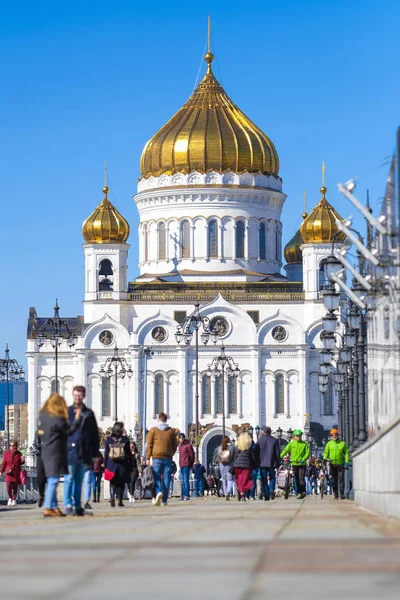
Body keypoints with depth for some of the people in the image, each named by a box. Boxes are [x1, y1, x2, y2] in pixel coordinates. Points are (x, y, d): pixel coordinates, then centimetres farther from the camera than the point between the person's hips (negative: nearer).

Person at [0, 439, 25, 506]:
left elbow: (21, 463, 12)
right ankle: (10, 498, 7)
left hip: (16, 473, 1)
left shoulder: (18, 454, 4)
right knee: (8, 485, -14)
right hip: (9, 472, -1)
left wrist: (22, 460, -11)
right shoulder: (6, 453, 3)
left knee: (15, 486, 4)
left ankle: (14, 499, 19)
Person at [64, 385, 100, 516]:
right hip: (70, 451, -3)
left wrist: (95, 453, 7)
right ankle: (67, 504, -7)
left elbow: (95, 434, 12)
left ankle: (78, 506, 14)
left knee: (79, 480, 10)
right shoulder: (66, 412, 3)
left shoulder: (89, 414, 10)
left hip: (84, 453, 3)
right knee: (69, 478, -8)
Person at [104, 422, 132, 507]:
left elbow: (106, 453, 3)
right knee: (121, 483, 10)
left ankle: (112, 497, -17)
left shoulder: (108, 440, 0)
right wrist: (130, 465, 7)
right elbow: (129, 454, 0)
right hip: (122, 465, 0)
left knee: (112, 483, 5)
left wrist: (105, 465, 7)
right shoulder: (125, 440, -2)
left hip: (111, 464, 0)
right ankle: (120, 500, 7)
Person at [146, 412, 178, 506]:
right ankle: (164, 500, 4)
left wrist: (148, 458, 0)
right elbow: (175, 445, 14)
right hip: (168, 458, 2)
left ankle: (159, 492, -26)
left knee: (157, 477, 1)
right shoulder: (171, 431, 10)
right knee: (166, 479, 4)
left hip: (157, 457, -2)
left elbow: (149, 445, -2)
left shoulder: (153, 430, 2)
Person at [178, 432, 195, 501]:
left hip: (186, 465, -8)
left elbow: (192, 456, -5)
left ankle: (186, 495, -15)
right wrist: (180, 464, 14)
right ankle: (183, 495, 13)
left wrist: (191, 465, -5)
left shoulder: (188, 445, -5)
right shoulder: (180, 446, 18)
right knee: (183, 481, 10)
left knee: (186, 480, -13)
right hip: (181, 466, 8)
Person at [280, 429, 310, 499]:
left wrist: (303, 459, -21)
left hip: (302, 464, -3)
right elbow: (285, 450, -2)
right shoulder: (291, 443, 3)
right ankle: (299, 493, 16)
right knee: (296, 479, 8)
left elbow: (307, 452, -4)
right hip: (294, 464, 3)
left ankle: (303, 492, -16)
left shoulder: (304, 444, 0)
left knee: (301, 478, -15)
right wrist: (280, 457, -16)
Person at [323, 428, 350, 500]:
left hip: (340, 464, -2)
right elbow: (326, 452, 8)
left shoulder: (343, 443, 4)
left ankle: (342, 494, -7)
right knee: (334, 480, 4)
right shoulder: (329, 444, 7)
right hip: (332, 464, 2)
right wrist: (325, 459, -9)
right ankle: (335, 495, 10)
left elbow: (346, 453, 8)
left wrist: (346, 461, -1)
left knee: (341, 479, -8)